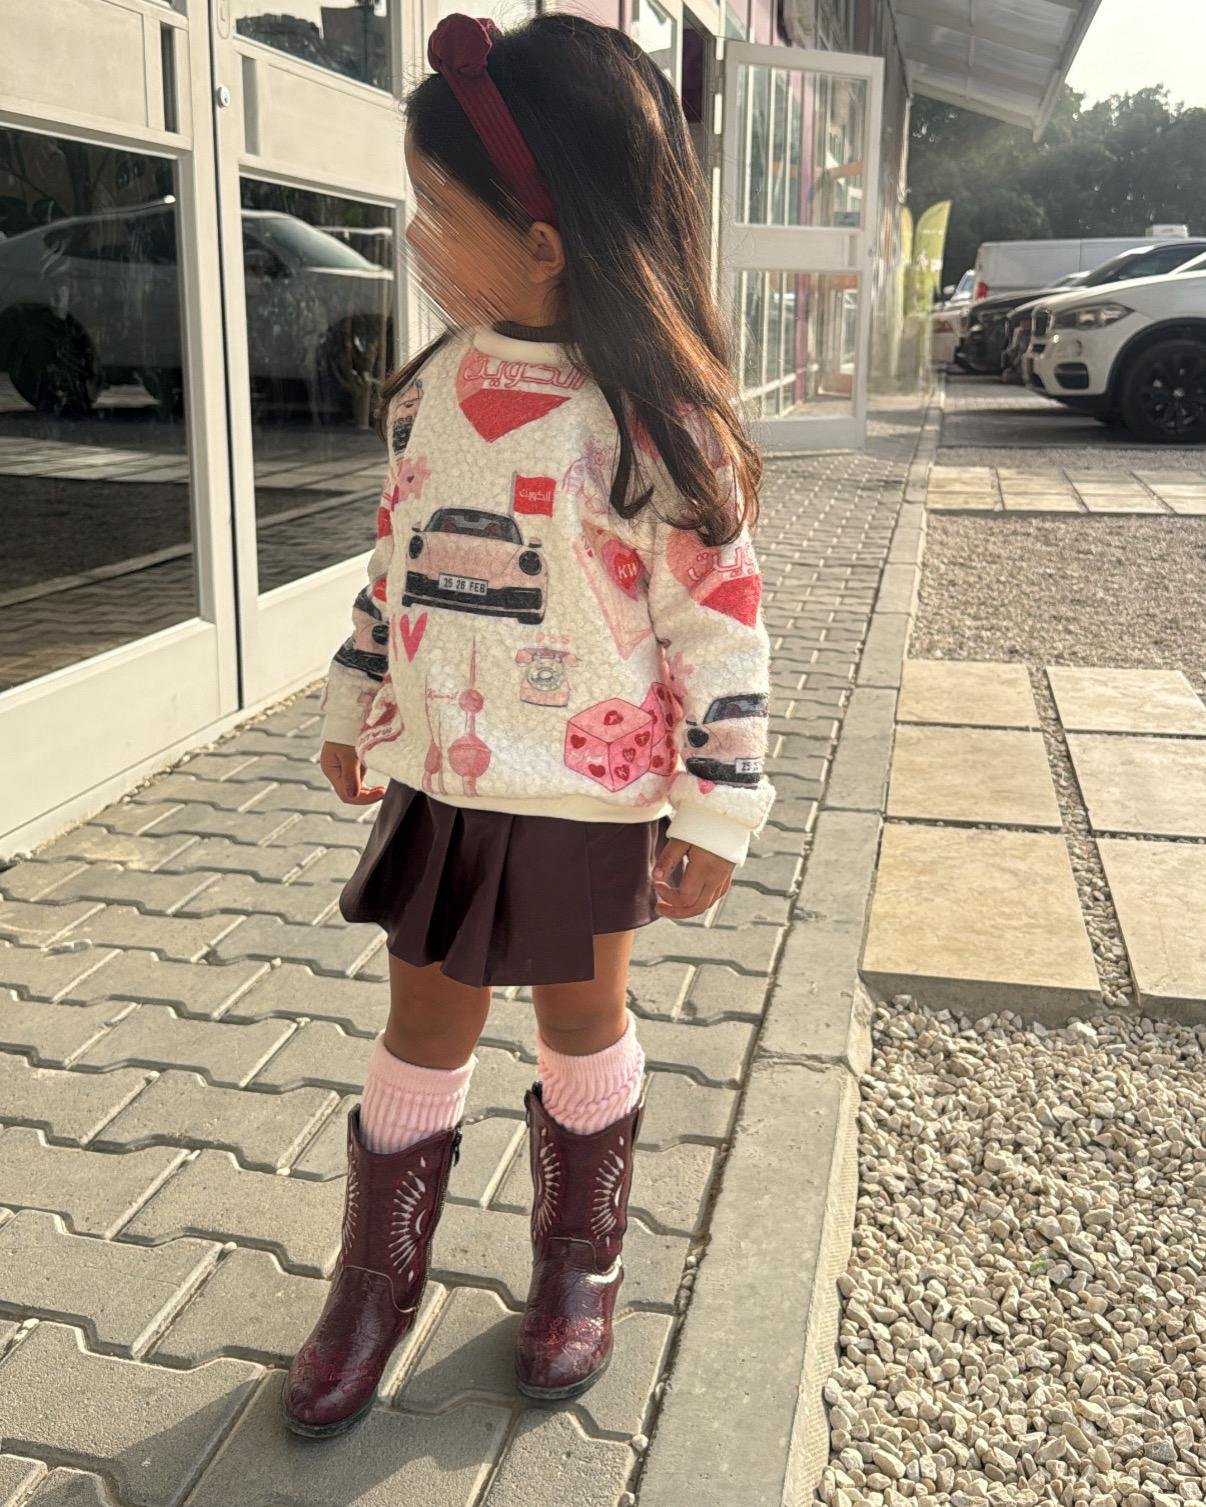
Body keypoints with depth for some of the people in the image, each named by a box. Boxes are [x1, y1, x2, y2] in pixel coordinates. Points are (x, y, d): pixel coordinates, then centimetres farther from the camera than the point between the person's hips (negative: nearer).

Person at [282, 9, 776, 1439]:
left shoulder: (655, 423, -18)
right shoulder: (435, 382, 0)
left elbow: (721, 627, -14)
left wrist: (719, 816, -13)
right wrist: (355, 706, 16)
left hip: (587, 798, -4)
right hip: (438, 781, 5)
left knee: (580, 1017, 14)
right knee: (424, 1020, 14)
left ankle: (579, 1264, 38)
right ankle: (376, 1283, 33)